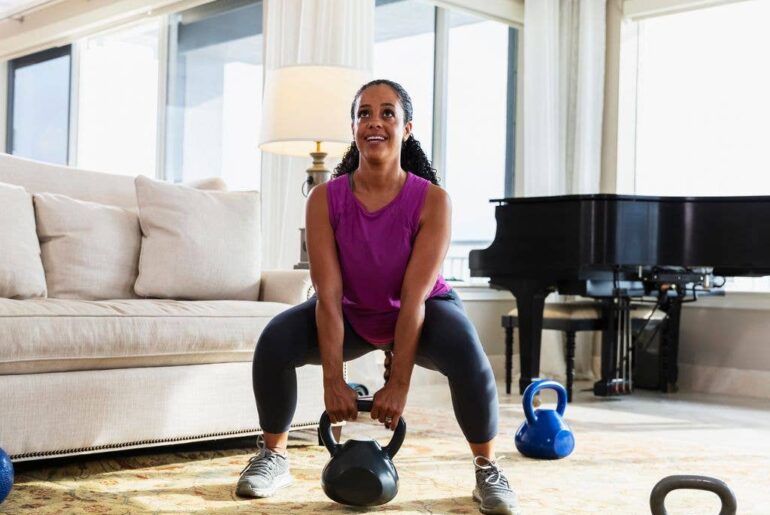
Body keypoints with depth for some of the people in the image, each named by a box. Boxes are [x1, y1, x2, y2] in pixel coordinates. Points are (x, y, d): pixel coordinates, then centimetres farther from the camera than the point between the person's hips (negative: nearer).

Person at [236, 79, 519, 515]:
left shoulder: (432, 201, -26)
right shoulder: (326, 199, -22)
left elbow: (414, 298, -28)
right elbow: (329, 296, -24)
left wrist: (399, 384, -30)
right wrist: (334, 382, -28)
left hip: (423, 312, -2)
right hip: (352, 315, 2)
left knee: (468, 354, -34)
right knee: (275, 341, -24)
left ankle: (488, 469, -9)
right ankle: (274, 457, 1)